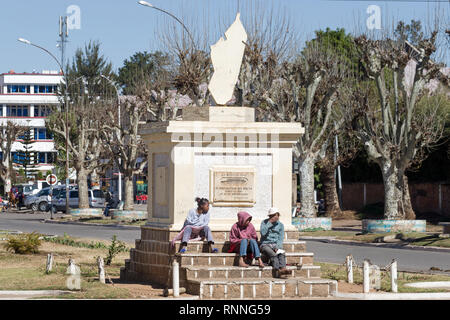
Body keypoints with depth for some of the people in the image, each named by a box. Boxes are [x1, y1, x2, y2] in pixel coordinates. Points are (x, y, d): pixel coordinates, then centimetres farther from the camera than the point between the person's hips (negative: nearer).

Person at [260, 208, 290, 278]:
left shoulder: (280, 225, 13)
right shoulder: (264, 222, 8)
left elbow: (281, 238, 5)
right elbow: (263, 233, -10)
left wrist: (277, 247, -13)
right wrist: (269, 223, -11)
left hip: (275, 245, 2)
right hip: (265, 244, -2)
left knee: (282, 253, -32)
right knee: (273, 254, -35)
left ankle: (282, 269, -55)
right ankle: (277, 270, -54)